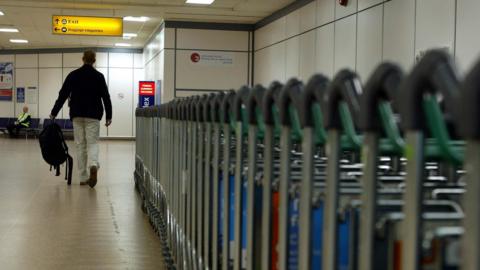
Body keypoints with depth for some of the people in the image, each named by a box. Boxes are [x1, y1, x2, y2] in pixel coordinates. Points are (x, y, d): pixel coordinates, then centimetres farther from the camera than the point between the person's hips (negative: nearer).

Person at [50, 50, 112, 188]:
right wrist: (109, 116, 4)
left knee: (80, 145, 7)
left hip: (77, 115, 1)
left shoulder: (73, 75, 2)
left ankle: (83, 178, 7)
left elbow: (62, 95, 1)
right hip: (93, 115, -1)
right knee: (92, 142, 0)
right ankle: (93, 165, -32)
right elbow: (106, 97, -2)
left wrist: (54, 112, 6)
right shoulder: (99, 76, -1)